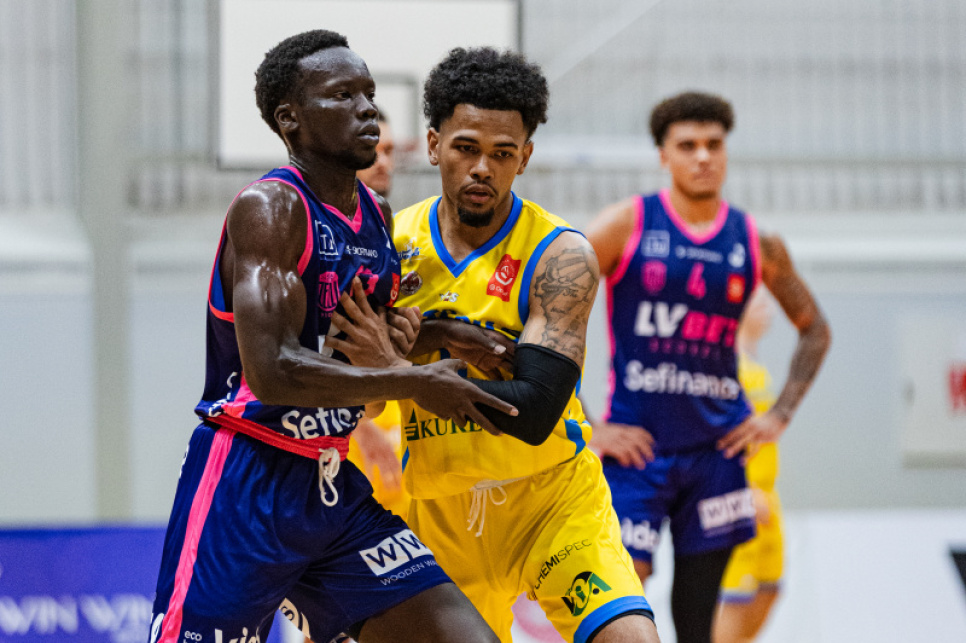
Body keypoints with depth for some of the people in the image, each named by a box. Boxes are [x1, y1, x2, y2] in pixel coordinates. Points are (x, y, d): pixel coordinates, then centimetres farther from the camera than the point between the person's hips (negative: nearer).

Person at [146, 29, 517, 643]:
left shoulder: (379, 218, 12)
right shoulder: (270, 207, -13)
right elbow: (272, 371, -24)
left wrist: (393, 344, -1)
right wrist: (416, 383, -18)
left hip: (335, 489, 7)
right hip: (244, 490, -7)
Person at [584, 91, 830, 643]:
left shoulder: (757, 242, 6)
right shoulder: (627, 224, -3)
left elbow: (815, 330, 20)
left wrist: (780, 416, 8)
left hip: (716, 448, 3)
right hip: (636, 445, -3)